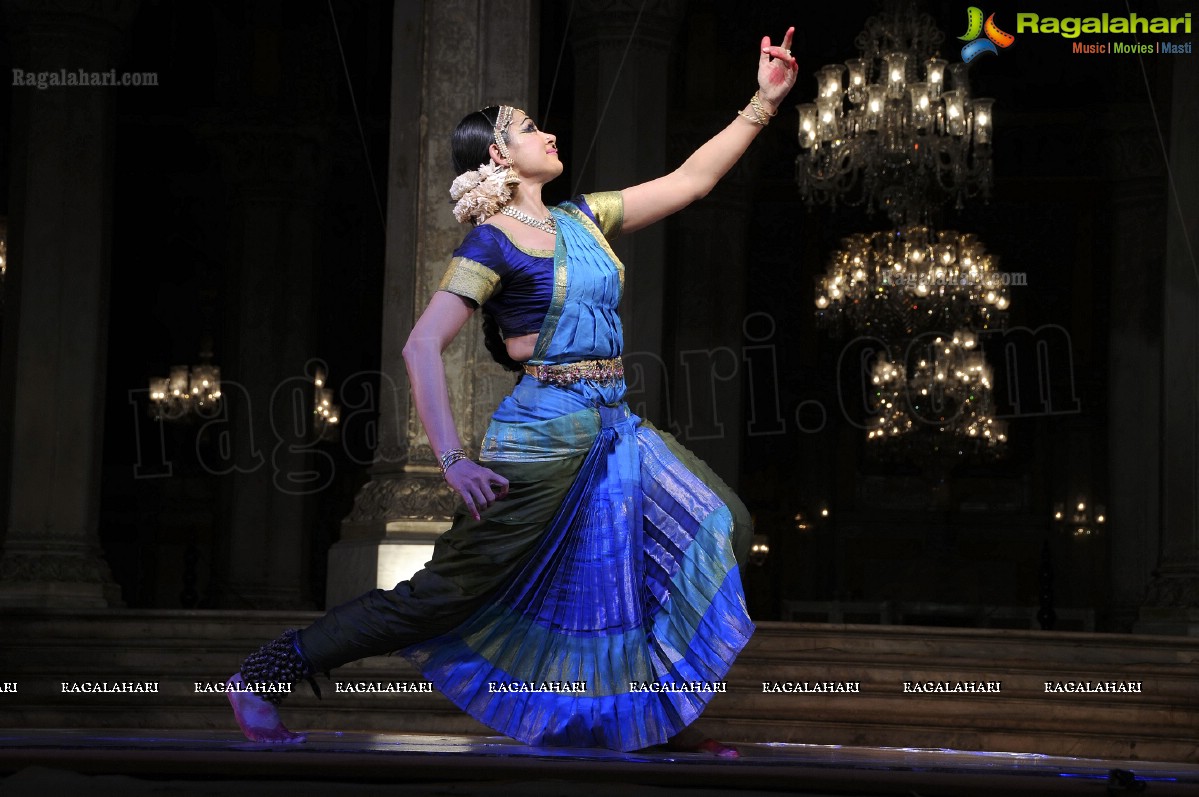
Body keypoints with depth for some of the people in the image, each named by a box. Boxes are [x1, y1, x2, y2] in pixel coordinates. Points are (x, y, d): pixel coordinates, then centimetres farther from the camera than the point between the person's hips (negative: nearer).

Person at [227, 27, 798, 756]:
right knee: (451, 591, -7)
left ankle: (661, 716, 10)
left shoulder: (582, 219, 12)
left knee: (722, 530, 6)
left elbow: (690, 180, 16)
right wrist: (454, 460, -23)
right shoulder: (494, 244, -9)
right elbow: (421, 348, -17)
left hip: (615, 432, 8)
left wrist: (765, 102, 12)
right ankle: (263, 677, 0)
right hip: (543, 437, -8)